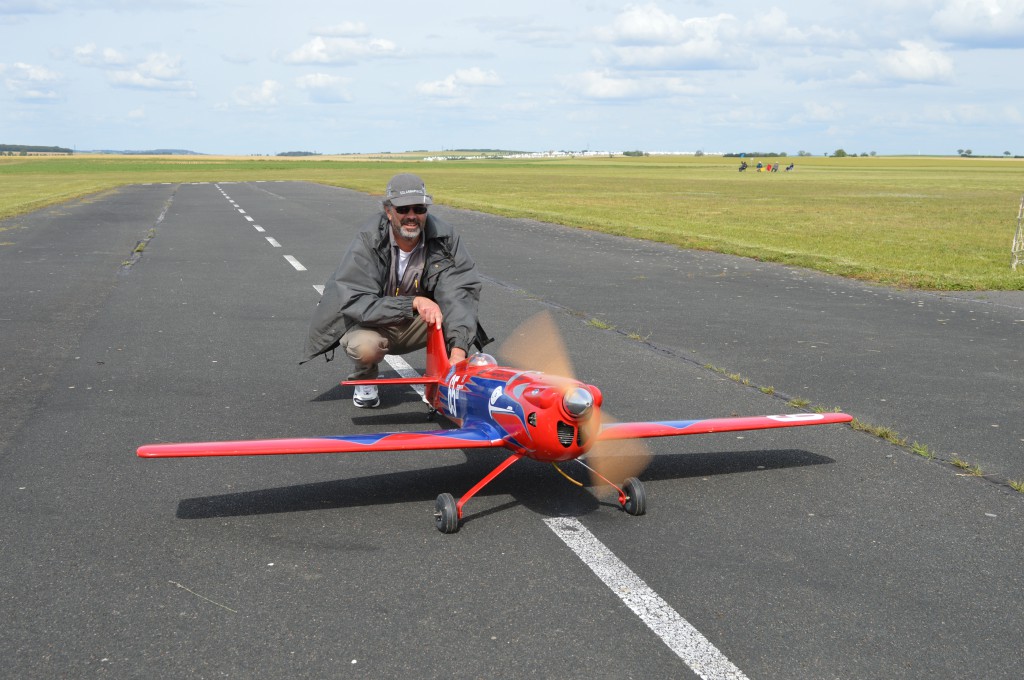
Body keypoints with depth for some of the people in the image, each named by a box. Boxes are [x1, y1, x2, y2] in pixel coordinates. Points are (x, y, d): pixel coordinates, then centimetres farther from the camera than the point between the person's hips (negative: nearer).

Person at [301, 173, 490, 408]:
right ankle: (365, 379, 3)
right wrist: (413, 303, -41)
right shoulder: (368, 241, -24)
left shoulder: (445, 236, -17)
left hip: (416, 325, 3)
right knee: (365, 346, -37)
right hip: (370, 321, -2)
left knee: (460, 315, -25)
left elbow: (459, 291, -28)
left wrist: (458, 349, -42)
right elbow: (355, 303, -31)